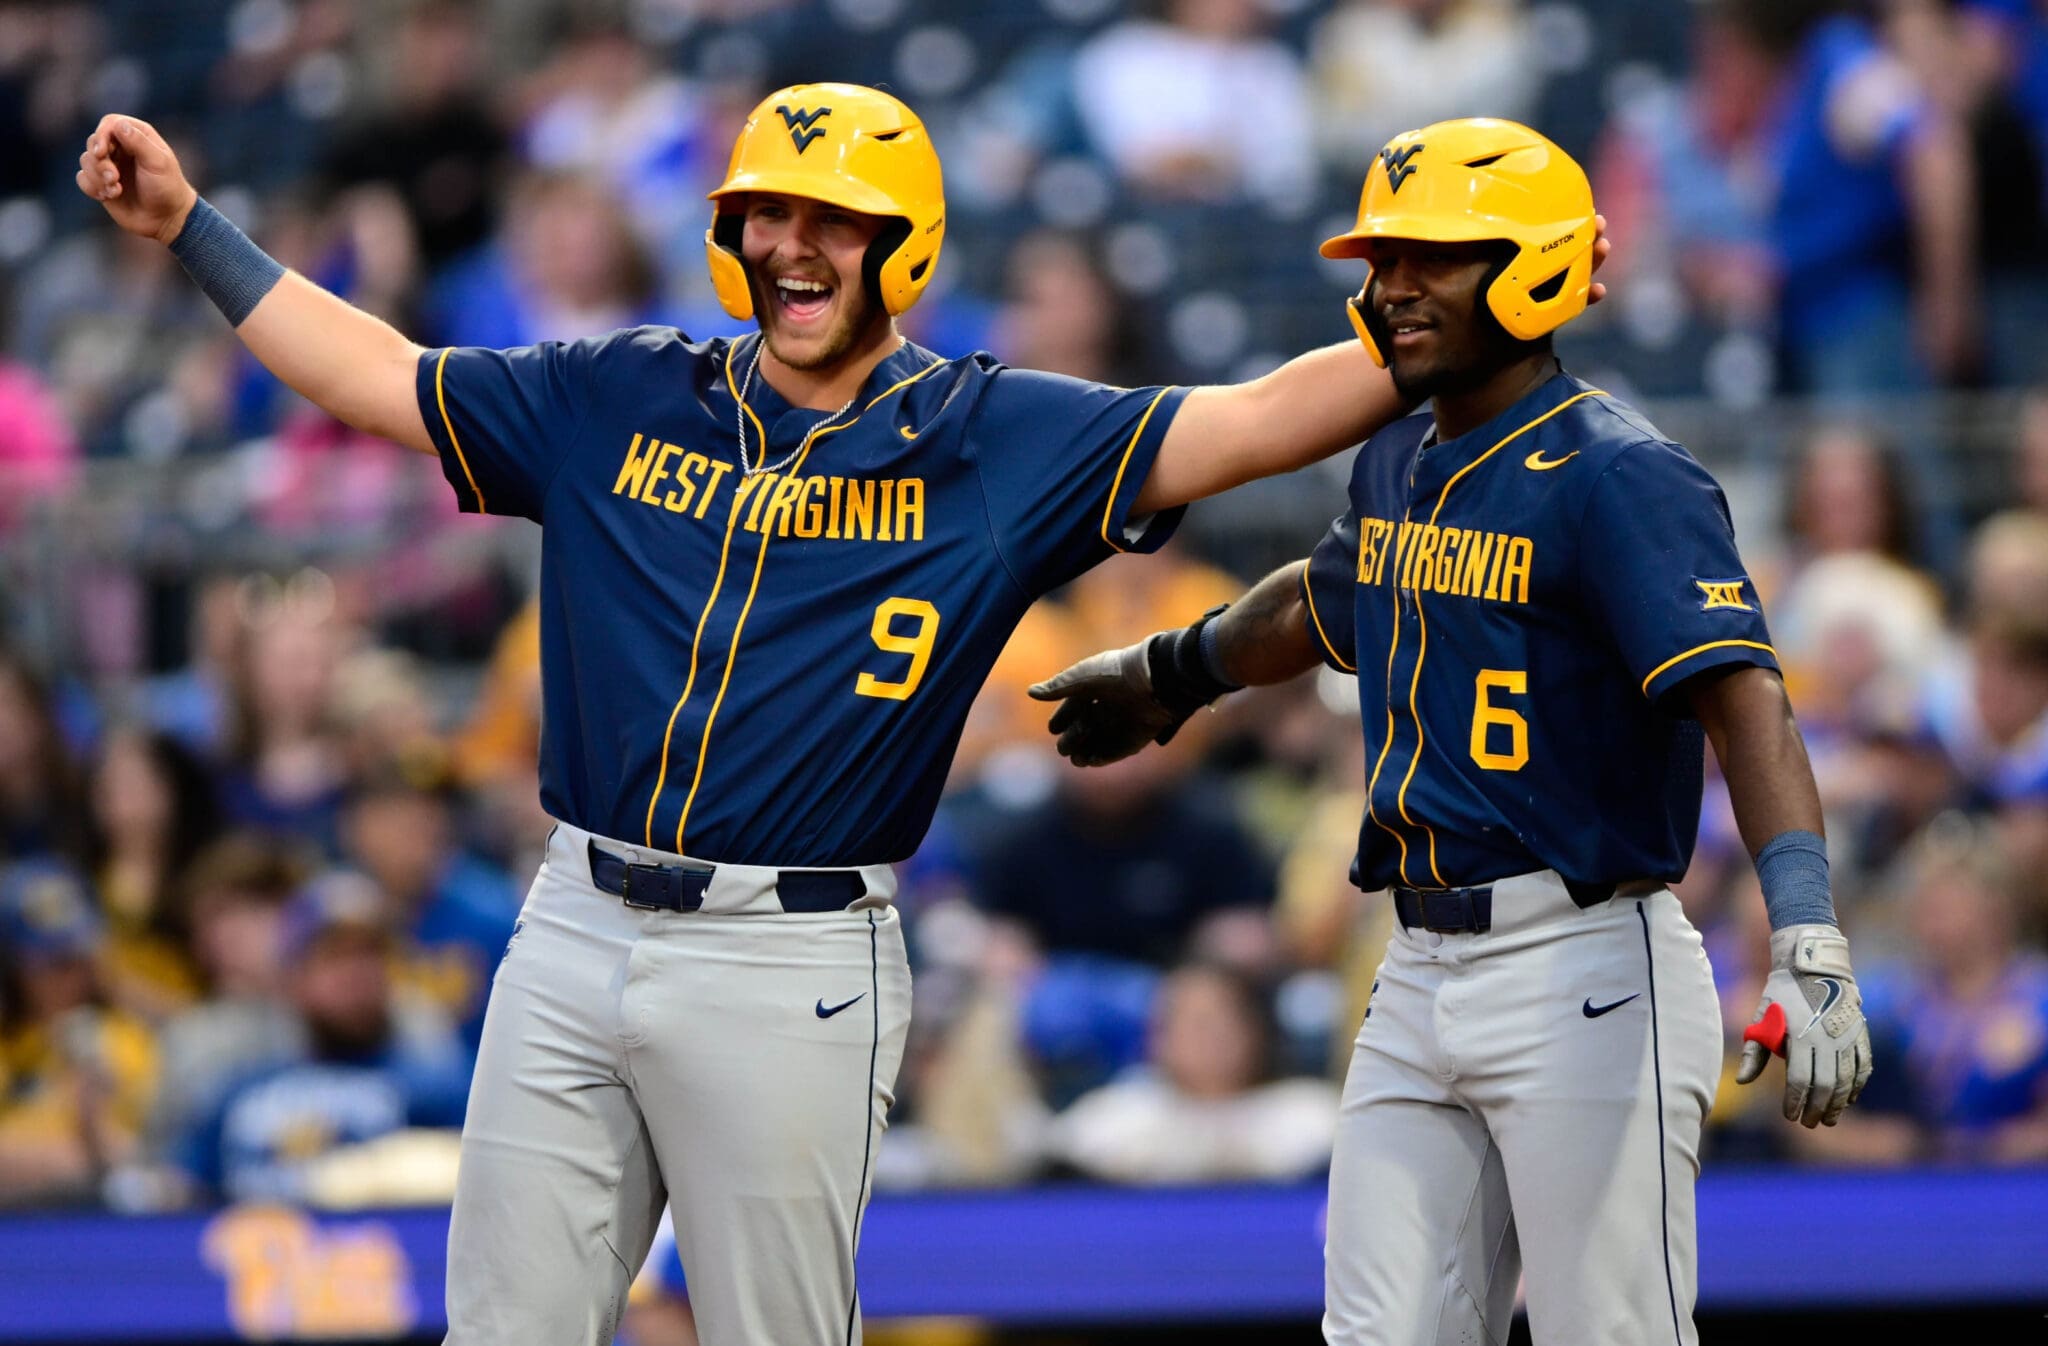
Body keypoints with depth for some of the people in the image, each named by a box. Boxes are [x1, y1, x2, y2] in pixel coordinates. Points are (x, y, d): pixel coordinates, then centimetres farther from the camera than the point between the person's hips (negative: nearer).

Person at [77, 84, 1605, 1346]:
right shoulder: (619, 400, 10)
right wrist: (191, 227, 16)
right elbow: (379, 378, 18)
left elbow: (1262, 422, -6)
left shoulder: (994, 443, 1)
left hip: (793, 969, -4)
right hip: (576, 936, 4)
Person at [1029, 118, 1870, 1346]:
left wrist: (1810, 947, -39)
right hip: (1422, 969, 8)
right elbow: (1324, 603, 35)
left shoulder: (1618, 479, -14)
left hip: (1585, 971, -8)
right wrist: (1172, 675, 52)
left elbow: (1743, 697, -26)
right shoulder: (1399, 466, 12)